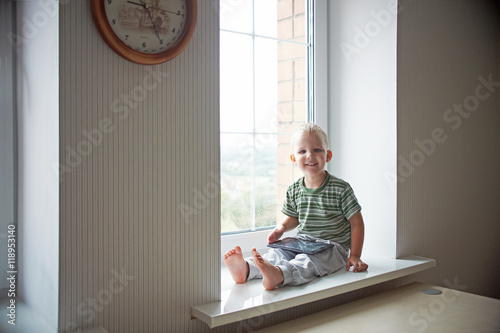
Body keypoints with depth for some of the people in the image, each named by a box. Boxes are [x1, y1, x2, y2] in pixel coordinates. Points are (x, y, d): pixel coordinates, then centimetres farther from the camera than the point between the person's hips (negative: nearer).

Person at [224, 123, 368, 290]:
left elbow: (356, 222, -5)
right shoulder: (294, 190, 3)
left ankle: (277, 274, -62)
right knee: (277, 253, -22)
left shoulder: (340, 189, -10)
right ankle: (245, 268, -46)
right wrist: (281, 227, -4)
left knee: (307, 261, -34)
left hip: (332, 247, -5)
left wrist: (355, 256, -10)